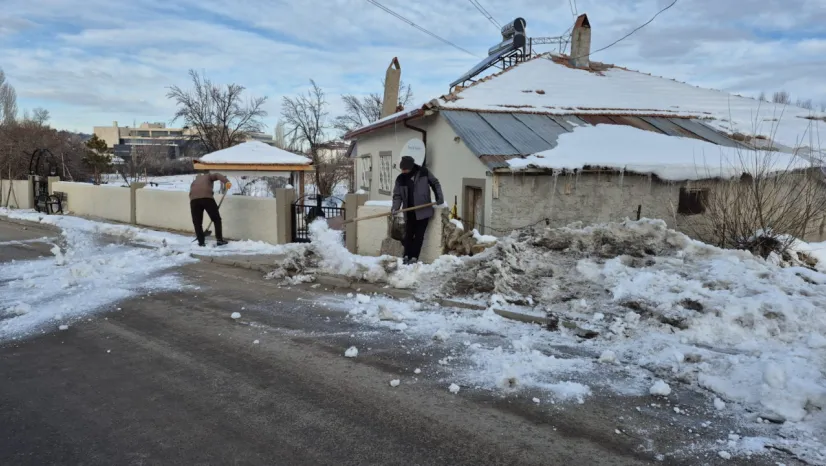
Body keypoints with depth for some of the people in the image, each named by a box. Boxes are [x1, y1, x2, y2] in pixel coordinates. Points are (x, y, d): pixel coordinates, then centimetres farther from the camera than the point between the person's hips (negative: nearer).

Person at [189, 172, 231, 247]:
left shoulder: (194, 181, 39)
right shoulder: (208, 176, 29)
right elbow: (217, 175, 7)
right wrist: (226, 182, -10)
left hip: (194, 199, 3)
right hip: (207, 197, -3)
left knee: (197, 222, 13)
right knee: (216, 219, 9)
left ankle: (201, 242, 12)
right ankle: (219, 240, 5)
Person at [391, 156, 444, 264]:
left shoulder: (424, 172, -6)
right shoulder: (400, 178, -1)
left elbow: (435, 184, 7)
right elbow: (397, 195, -1)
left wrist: (439, 197, -2)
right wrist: (395, 208, -17)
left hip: (423, 210, -3)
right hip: (409, 212, 3)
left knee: (419, 235, 0)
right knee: (408, 235, 7)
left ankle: (414, 257, 4)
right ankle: (407, 256, 18)